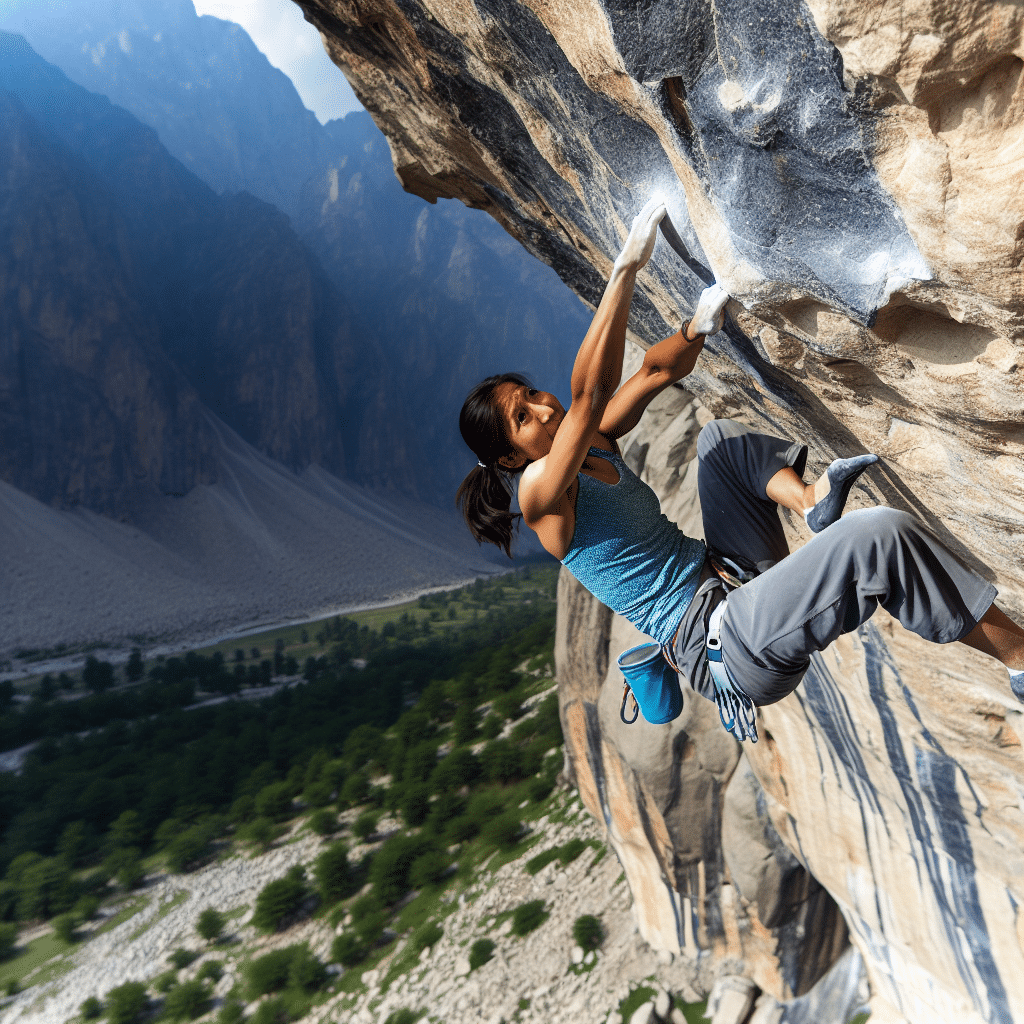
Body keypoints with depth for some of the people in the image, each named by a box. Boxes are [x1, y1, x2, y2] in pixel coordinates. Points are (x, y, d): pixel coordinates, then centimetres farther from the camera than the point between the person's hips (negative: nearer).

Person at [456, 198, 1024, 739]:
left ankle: (809, 501, -4)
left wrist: (694, 330, -11)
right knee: (878, 533, -27)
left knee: (720, 436, 20)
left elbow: (656, 371, 10)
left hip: (730, 579, 10)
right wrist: (625, 270, -24)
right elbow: (590, 393, -26)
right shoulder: (540, 490, -13)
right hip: (719, 641, -10)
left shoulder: (592, 446, 11)